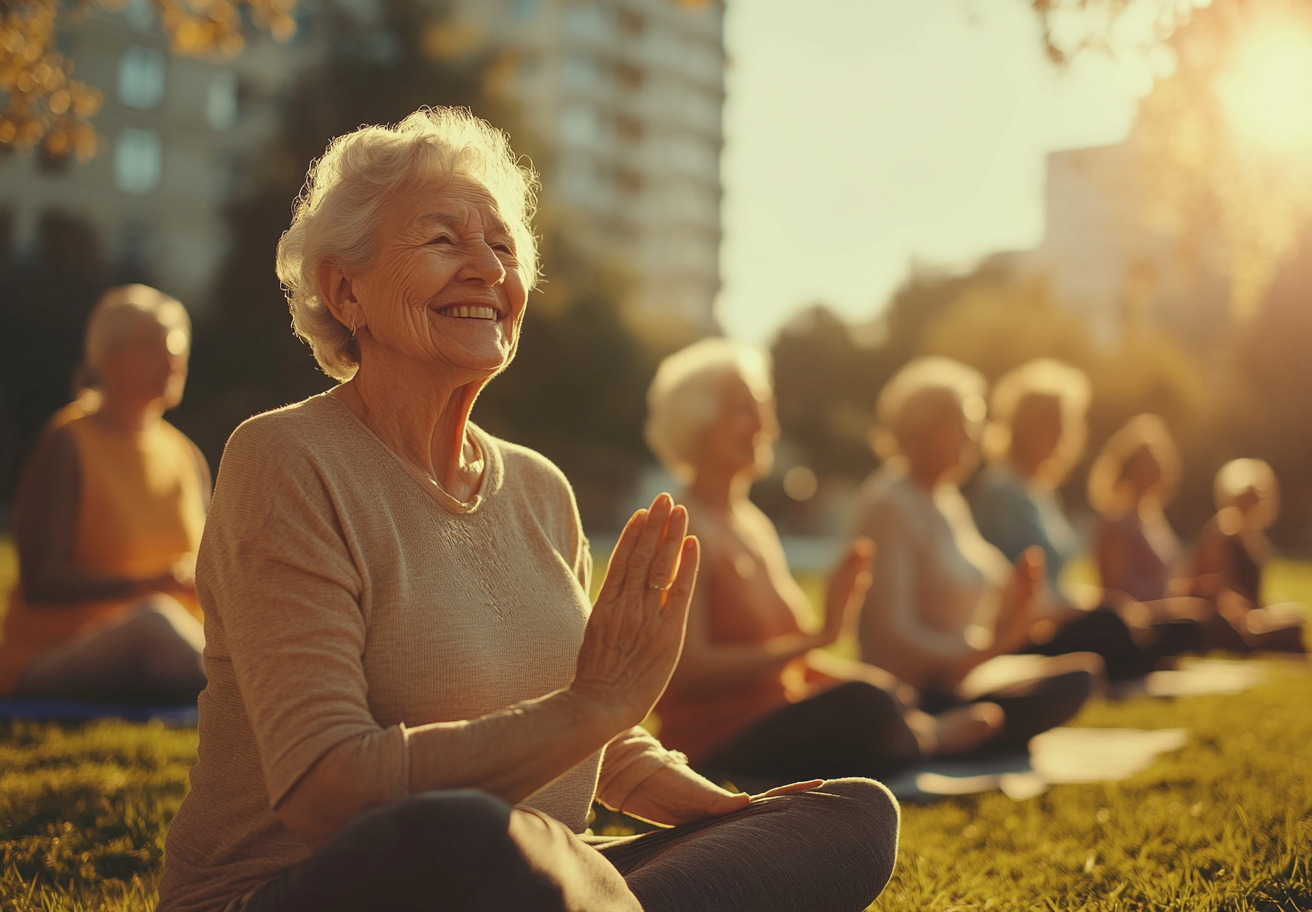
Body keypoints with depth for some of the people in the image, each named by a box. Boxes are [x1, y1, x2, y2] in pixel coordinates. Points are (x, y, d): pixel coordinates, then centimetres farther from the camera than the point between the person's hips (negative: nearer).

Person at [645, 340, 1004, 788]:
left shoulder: (756, 526, 17)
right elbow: (687, 668, -20)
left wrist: (868, 676, 1)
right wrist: (817, 637, -20)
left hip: (779, 725, 9)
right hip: (714, 746, -9)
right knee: (864, 706, -28)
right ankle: (928, 736, -2)